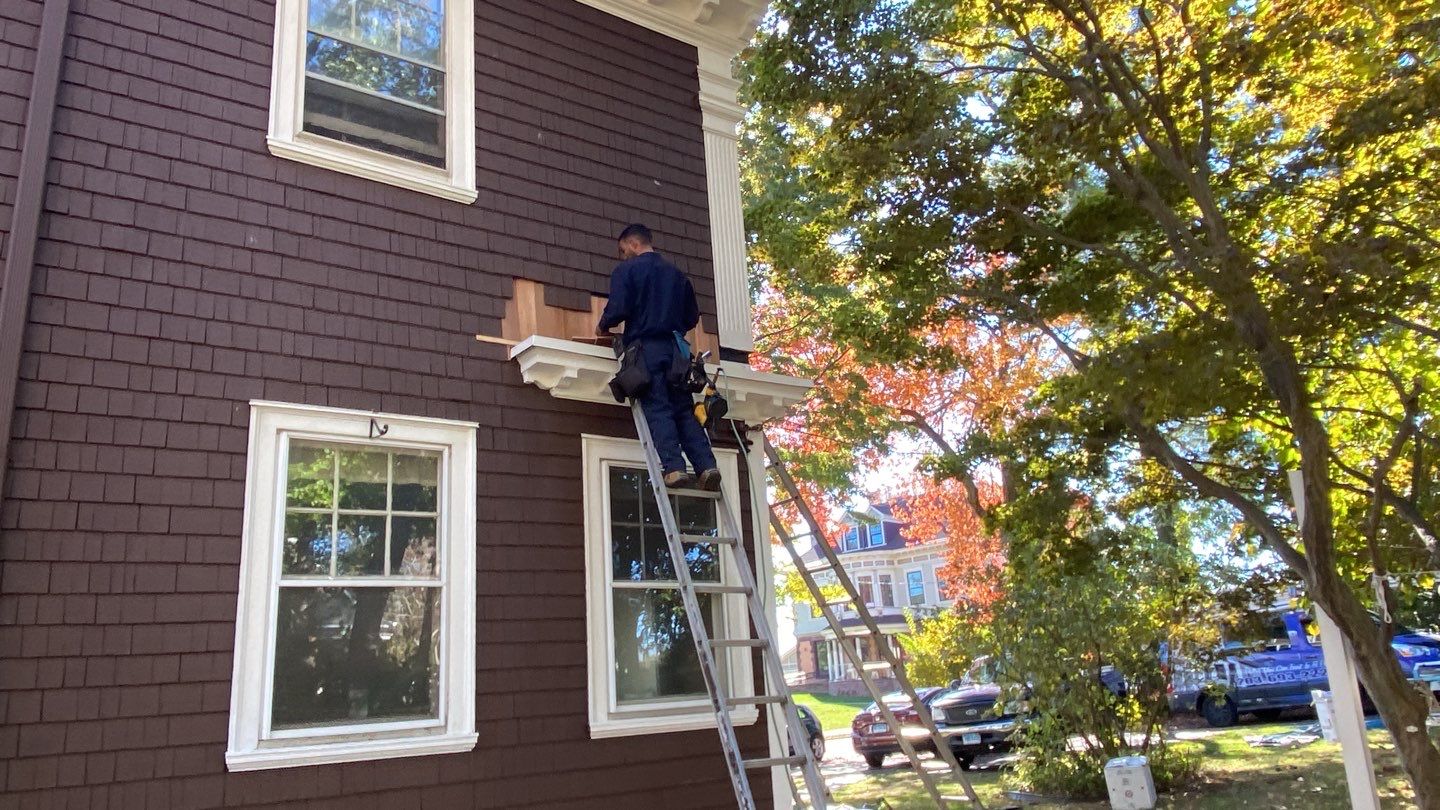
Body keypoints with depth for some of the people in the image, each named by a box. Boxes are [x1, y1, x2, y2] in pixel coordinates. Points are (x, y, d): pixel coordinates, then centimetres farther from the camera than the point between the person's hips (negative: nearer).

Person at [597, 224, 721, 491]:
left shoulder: (626, 270, 3)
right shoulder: (676, 273, 20)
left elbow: (618, 309, -9)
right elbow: (693, 316, 20)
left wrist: (603, 326, 10)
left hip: (647, 347, -4)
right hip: (676, 348, 5)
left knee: (657, 409, -7)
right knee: (685, 410, 4)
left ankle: (674, 468, -19)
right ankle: (706, 466, -9)